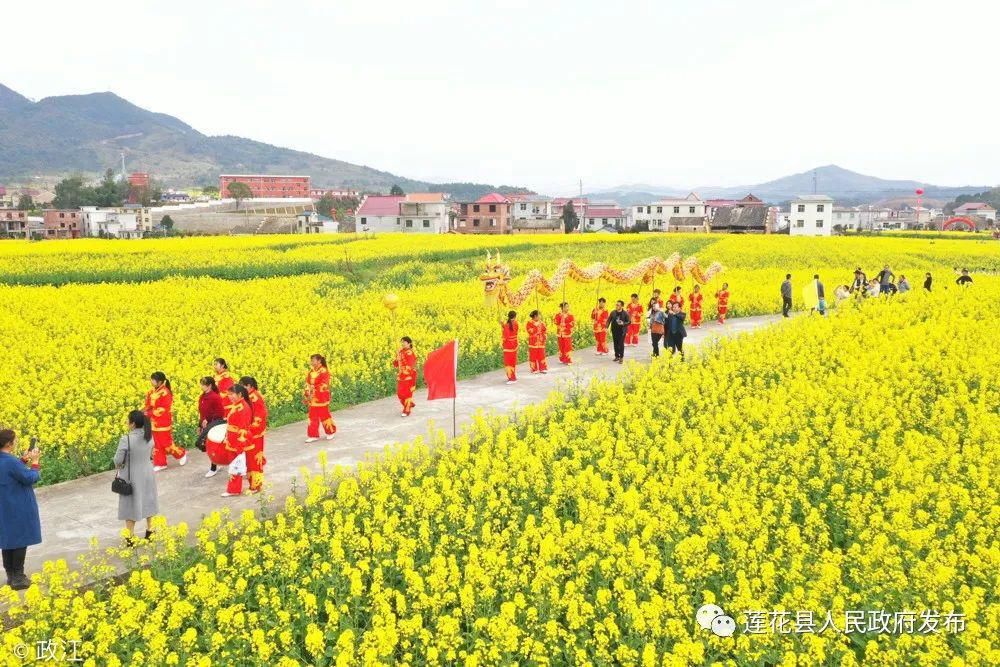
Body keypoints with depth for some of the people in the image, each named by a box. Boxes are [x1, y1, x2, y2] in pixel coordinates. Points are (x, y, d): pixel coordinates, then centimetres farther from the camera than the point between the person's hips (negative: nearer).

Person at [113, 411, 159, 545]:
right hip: (147, 474, 5)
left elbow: (118, 460, -20)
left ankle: (131, 538, 16)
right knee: (147, 502, 21)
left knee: (130, 506, 9)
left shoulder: (126, 439, -26)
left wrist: (119, 466, 1)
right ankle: (150, 531, 34)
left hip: (131, 477, -5)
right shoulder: (149, 437, -7)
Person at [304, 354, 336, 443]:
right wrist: (307, 395, 0)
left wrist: (314, 391, -22)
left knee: (324, 415, 4)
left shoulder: (324, 372, -12)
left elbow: (324, 385, -17)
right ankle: (313, 435, 10)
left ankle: (330, 432, 23)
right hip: (312, 399, 6)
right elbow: (307, 384, 11)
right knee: (313, 416, 6)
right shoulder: (311, 372, 9)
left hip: (321, 398, -6)